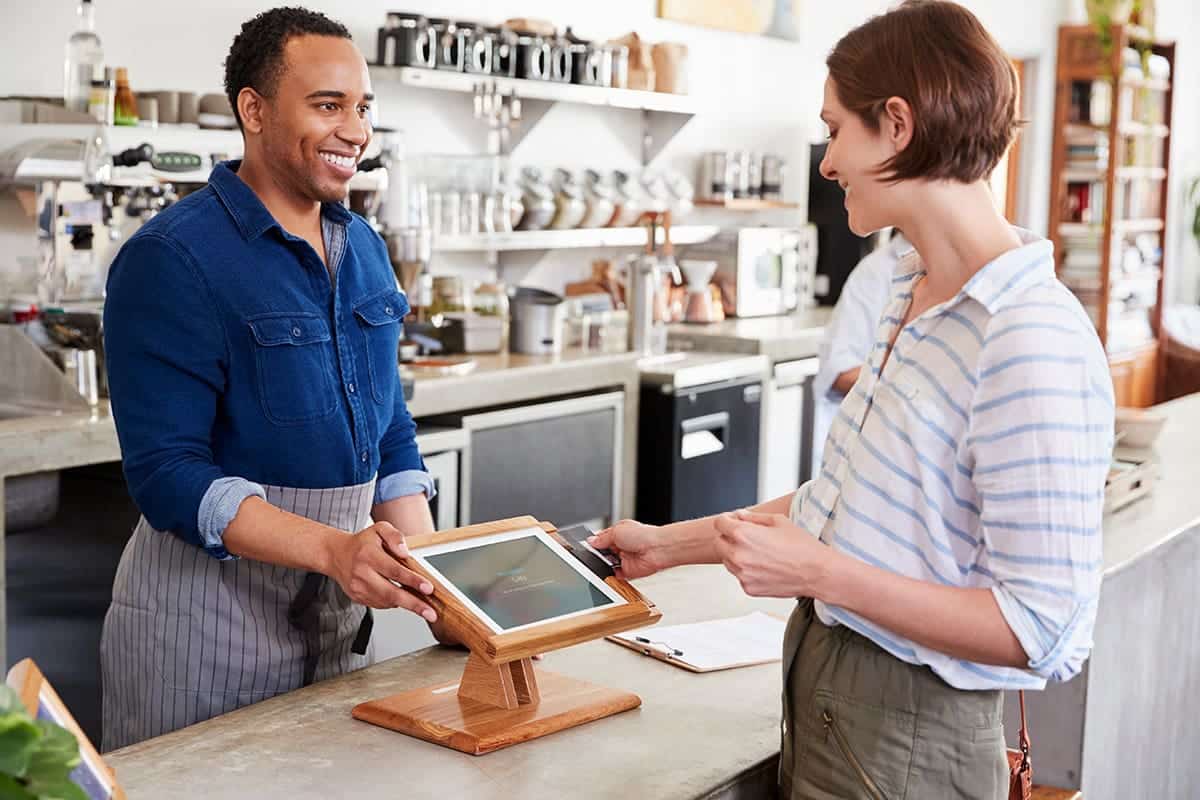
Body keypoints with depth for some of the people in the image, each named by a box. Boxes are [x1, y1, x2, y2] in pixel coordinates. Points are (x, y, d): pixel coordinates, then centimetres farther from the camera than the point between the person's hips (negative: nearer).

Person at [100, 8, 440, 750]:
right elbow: (167, 471, -20)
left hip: (341, 609, 7)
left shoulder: (363, 248, 7)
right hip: (207, 615, -6)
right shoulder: (171, 259, -15)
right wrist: (331, 547, -31)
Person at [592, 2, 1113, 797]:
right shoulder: (915, 297, 5)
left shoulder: (1032, 341, -25)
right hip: (822, 683, 8)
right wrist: (672, 545, 16)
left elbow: (1044, 630, -24)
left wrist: (819, 573, -24)